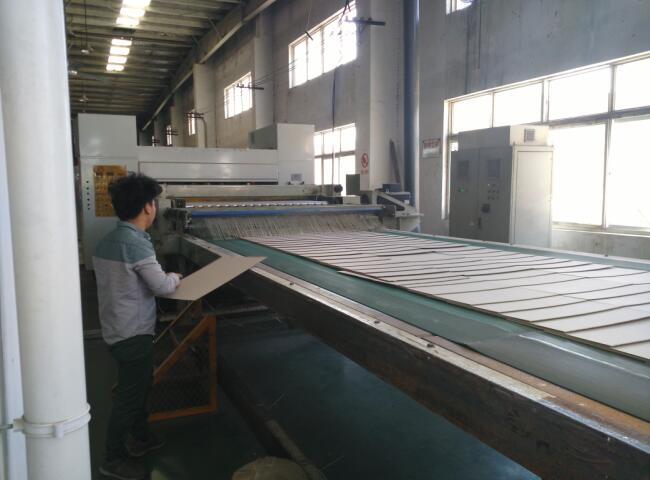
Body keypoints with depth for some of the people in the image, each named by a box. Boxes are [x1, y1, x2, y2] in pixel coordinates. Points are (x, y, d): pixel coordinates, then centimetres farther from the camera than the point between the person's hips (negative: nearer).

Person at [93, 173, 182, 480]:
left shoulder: (106, 242, 4)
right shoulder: (136, 244, -23)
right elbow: (162, 287, -19)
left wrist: (162, 279, 11)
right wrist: (175, 277, 2)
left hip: (115, 328, 9)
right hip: (133, 333, -9)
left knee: (140, 383, 23)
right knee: (129, 394, 5)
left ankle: (140, 437, 40)